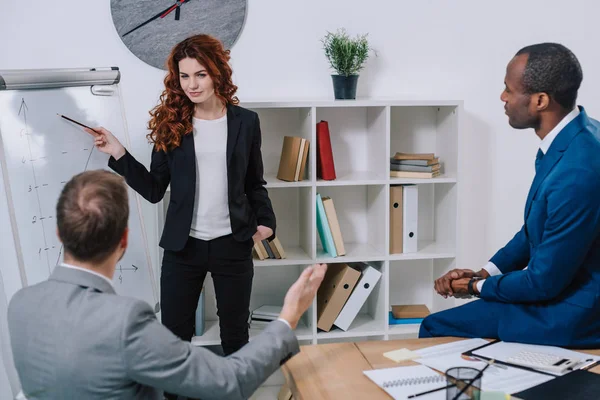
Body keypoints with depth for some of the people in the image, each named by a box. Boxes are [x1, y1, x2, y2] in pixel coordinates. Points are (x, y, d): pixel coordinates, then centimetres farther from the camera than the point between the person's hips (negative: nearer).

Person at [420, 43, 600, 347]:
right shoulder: (572, 135, -2)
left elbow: (544, 283, -23)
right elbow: (536, 226, 10)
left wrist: (478, 286, -7)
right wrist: (485, 273, 2)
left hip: (568, 313, -8)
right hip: (559, 286, 9)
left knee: (436, 328, -5)